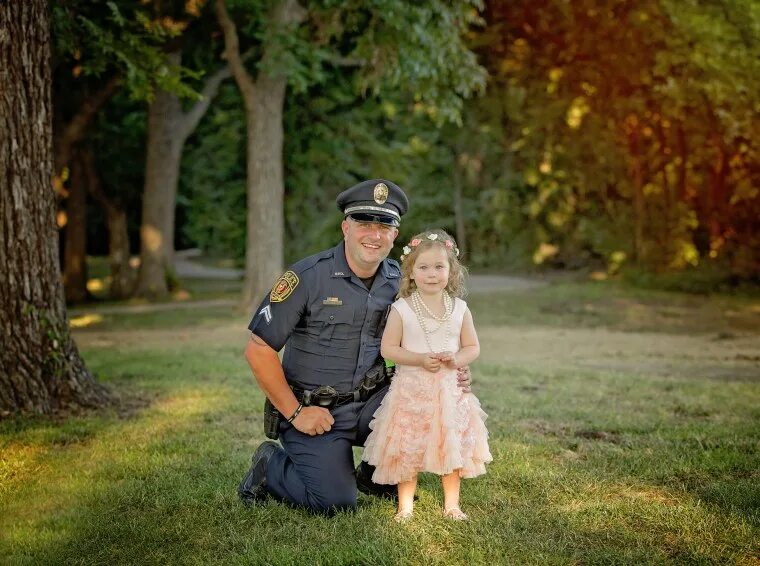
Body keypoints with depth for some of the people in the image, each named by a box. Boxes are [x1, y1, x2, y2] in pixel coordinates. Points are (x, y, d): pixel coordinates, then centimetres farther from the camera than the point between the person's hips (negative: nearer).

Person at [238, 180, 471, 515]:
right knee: (335, 502, -19)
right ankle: (270, 465, 13)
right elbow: (258, 349, -13)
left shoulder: (399, 282, 1)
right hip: (314, 412, -5)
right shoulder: (308, 277, -15)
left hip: (371, 404, 5)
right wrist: (295, 412, -13)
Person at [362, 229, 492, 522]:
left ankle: (451, 504, 25)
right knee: (407, 450, 2)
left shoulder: (459, 309, 1)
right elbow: (388, 348, -6)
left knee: (453, 447, 9)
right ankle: (405, 506, 16)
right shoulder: (401, 309, -7)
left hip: (449, 389, 3)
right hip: (411, 390, -2)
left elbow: (473, 347, 8)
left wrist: (457, 359, -14)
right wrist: (420, 359, -19)